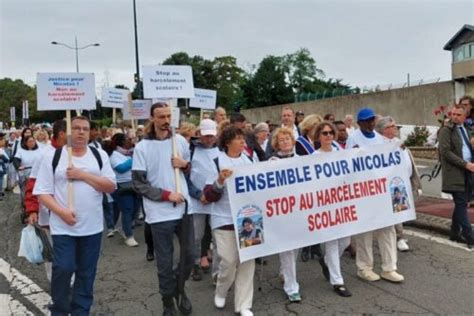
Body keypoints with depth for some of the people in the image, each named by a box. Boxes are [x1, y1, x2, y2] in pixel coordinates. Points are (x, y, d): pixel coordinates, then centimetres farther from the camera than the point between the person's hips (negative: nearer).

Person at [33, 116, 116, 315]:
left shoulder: (99, 156, 4)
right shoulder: (53, 157, -2)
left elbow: (111, 186, -4)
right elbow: (42, 192, -3)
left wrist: (83, 175, -14)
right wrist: (62, 212, -18)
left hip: (92, 227, 2)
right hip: (63, 227, -2)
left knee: (86, 273, 11)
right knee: (62, 270, -3)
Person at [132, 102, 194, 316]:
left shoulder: (181, 141, 5)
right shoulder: (142, 147, -5)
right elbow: (138, 183, -7)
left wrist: (185, 165, -6)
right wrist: (166, 194, -15)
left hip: (184, 208, 3)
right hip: (160, 212, -3)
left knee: (189, 254, 12)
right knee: (164, 262, 7)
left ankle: (180, 288, 39)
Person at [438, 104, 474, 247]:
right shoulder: (446, 130, -7)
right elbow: (445, 152, -15)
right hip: (455, 173, -7)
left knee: (461, 203, 12)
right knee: (461, 204, -6)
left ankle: (455, 233, 23)